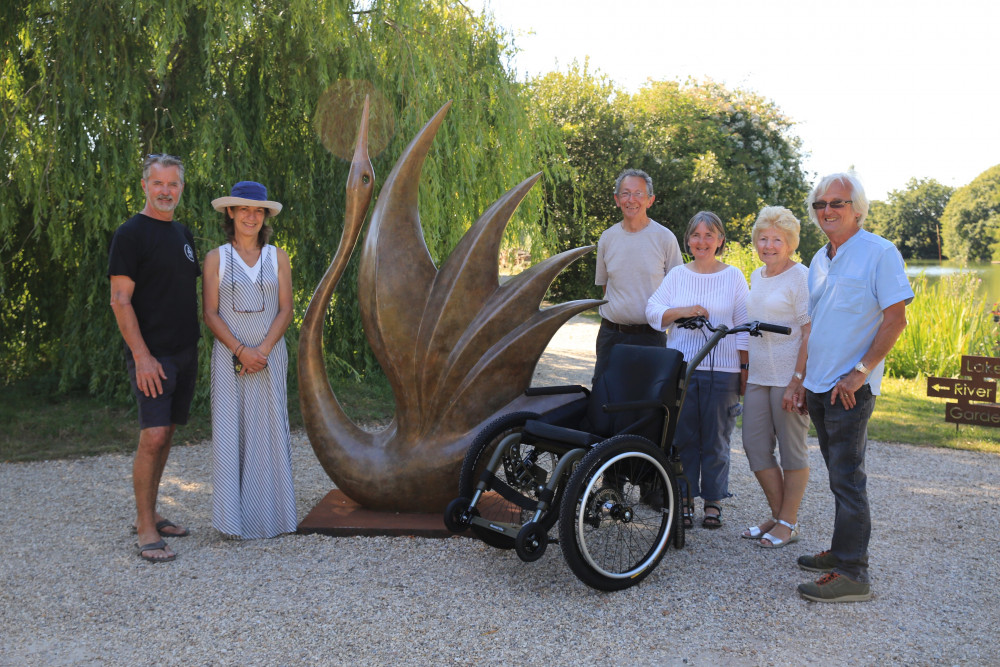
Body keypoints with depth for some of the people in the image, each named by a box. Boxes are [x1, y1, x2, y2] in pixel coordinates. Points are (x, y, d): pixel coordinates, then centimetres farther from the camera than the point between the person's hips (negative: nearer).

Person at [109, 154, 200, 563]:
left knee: (167, 434, 11)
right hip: (152, 355, -7)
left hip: (185, 352, 7)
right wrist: (142, 355, -18)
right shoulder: (130, 234, -7)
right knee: (153, 436, -12)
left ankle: (148, 514, 22)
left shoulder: (183, 234, 15)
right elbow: (120, 301, -12)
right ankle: (146, 530, -3)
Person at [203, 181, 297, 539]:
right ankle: (234, 515, 8)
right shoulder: (216, 258, 3)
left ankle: (271, 513, 13)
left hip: (270, 355, 1)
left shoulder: (278, 257, 6)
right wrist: (241, 350, -13)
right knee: (230, 432, -1)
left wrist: (263, 350, -11)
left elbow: (285, 310, 2)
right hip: (229, 357, -1)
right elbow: (210, 313, -1)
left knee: (269, 430, 2)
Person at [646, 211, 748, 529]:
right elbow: (652, 312, 4)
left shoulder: (734, 276, 6)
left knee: (715, 440, 4)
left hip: (722, 370, -1)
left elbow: (744, 328, 5)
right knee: (683, 437, 5)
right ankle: (685, 499, 17)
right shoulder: (677, 275, 10)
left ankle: (713, 502, 17)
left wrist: (745, 368, 1)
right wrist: (683, 311, -12)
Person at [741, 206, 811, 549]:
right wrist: (745, 370, 18)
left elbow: (810, 333, -14)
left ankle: (788, 523, 14)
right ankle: (777, 515, 23)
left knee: (792, 450, 3)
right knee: (755, 446, 8)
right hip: (758, 376, 8)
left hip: (789, 378, -8)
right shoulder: (757, 276, 15)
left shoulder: (801, 277, -9)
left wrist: (798, 380, -20)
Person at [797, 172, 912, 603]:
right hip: (818, 386, 8)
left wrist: (861, 371, -18)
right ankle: (842, 551, 25)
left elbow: (895, 318, -13)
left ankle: (852, 574, -2)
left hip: (851, 388, -8)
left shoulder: (879, 252, -8)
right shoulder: (820, 259, 15)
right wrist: (802, 378, 16)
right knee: (838, 474, 15)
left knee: (847, 479, -7)